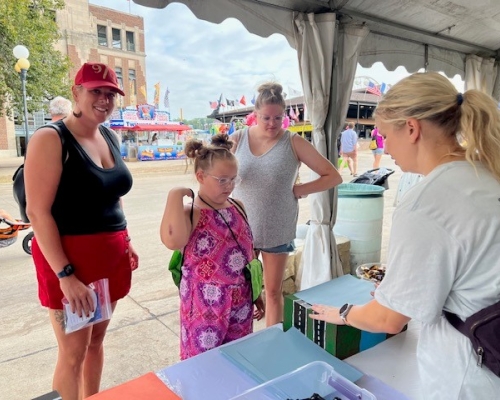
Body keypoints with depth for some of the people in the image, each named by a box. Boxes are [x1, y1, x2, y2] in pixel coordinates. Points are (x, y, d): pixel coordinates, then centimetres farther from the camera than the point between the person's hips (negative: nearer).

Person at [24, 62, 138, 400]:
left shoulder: (110, 137, 9)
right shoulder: (51, 140, -13)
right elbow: (38, 213, -17)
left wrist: (126, 242, 13)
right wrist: (65, 275, -21)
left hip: (110, 255, 7)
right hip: (71, 257, -7)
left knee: (97, 339, 19)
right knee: (73, 353, 6)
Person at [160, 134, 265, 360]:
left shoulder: (237, 208, 3)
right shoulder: (190, 214, -15)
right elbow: (173, 241, -39)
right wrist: (176, 195, -29)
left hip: (240, 302, 6)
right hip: (206, 304, -5)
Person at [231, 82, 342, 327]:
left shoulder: (293, 143, -7)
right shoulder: (238, 139, -2)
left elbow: (333, 176, -5)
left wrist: (299, 190, -10)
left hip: (277, 231, -1)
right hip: (241, 228, 2)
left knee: (273, 291, 14)